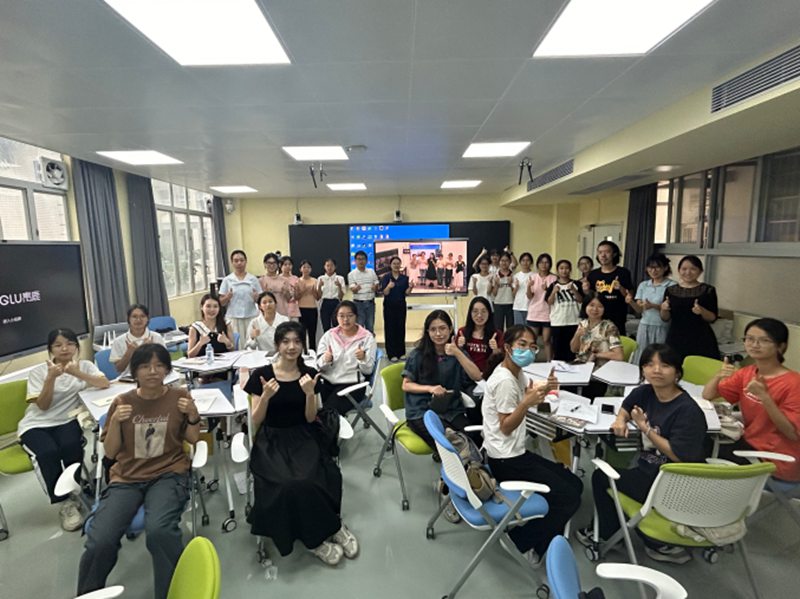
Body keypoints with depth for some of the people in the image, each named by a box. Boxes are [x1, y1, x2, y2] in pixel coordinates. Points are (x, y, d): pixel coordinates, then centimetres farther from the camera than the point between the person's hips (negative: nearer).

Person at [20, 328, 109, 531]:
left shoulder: (84, 365, -1)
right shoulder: (37, 372, -2)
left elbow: (105, 383, -19)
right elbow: (43, 406, -10)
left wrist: (77, 373, -32)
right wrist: (51, 377, -23)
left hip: (66, 421, 1)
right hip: (36, 425, 0)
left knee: (71, 447, -30)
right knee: (48, 453, -29)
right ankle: (64, 503, -11)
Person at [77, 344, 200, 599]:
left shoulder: (179, 396, -2)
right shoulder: (122, 402, 1)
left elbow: (192, 440, 6)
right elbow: (109, 452, 5)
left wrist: (193, 416, -13)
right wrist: (115, 422, -13)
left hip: (169, 474, -2)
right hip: (126, 477, 2)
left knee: (159, 531, -31)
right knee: (99, 542, -22)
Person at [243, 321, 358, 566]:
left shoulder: (309, 374, 1)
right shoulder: (261, 375, -5)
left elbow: (310, 419, 1)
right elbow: (255, 423, -2)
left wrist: (309, 394, -17)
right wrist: (266, 396, -20)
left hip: (303, 437, 1)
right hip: (272, 441, -1)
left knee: (311, 479, -29)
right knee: (290, 484, -29)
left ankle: (315, 537, -3)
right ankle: (331, 528, -7)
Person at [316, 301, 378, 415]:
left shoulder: (367, 337, 1)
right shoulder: (329, 335, 8)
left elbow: (368, 370, -2)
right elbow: (319, 365, 6)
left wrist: (363, 358, -23)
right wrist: (325, 360, -16)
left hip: (352, 384, -3)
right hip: (327, 381, 3)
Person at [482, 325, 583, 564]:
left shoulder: (517, 372, 6)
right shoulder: (504, 381, -23)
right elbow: (506, 427, -21)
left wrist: (545, 389, -9)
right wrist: (528, 403, -35)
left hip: (513, 453, 10)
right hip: (506, 460, -9)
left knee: (574, 484, 14)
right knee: (569, 498, -5)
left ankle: (525, 529, 16)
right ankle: (525, 540, 9)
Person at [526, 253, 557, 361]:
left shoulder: (553, 278, -3)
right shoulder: (533, 277, 1)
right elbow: (529, 296, -4)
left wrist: (547, 290, -24)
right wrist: (529, 286, -25)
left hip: (548, 314, -1)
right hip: (534, 313, 1)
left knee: (546, 341, 4)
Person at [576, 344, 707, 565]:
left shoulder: (688, 410, -25)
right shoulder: (645, 392, -5)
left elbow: (678, 455, -25)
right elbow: (626, 408, 16)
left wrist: (645, 428, -22)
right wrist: (621, 420, -5)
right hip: (651, 470, 7)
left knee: (601, 478, 0)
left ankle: (605, 533, 24)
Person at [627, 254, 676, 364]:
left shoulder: (672, 286, -5)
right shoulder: (643, 285, 9)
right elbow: (639, 310, 8)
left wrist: (654, 306, -23)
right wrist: (631, 302, -12)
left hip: (662, 329, -4)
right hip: (644, 327, 4)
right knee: (641, 358, 6)